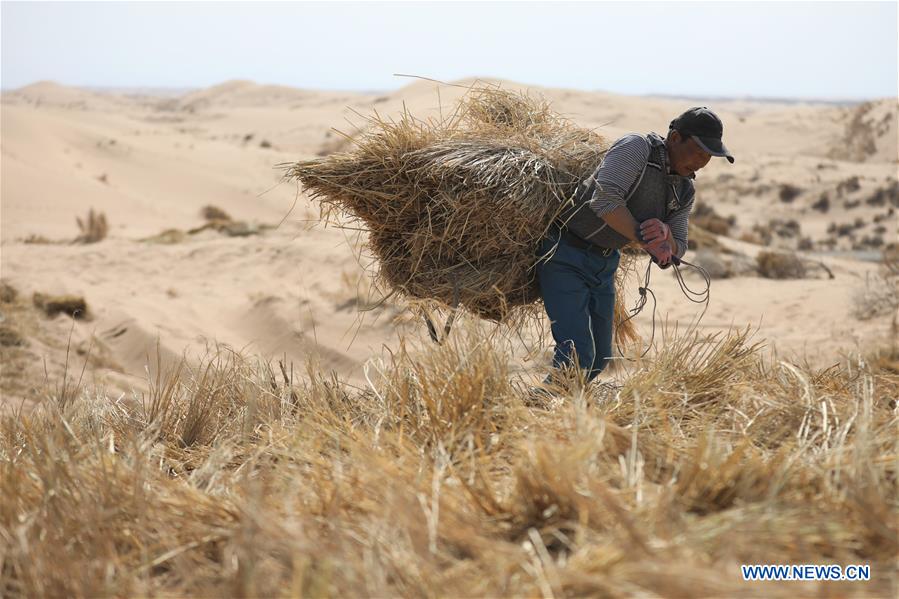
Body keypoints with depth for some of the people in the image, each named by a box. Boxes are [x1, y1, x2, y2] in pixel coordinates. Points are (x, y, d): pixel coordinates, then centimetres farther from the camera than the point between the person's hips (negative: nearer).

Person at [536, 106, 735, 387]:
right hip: (565, 255, -8)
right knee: (577, 355, -17)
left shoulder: (684, 191, 3)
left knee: (598, 358, 11)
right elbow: (605, 198, -30)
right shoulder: (635, 147, -18)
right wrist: (646, 239, -31)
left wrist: (665, 235, -21)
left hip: (604, 263, 8)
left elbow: (677, 248, 2)